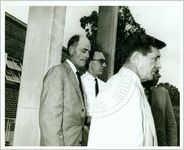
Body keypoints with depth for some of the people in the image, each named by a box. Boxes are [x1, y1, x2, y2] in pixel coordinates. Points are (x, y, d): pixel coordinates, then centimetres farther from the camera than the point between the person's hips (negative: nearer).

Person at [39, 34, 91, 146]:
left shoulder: (78, 77, 12)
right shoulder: (58, 71, -11)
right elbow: (49, 117, -19)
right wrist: (55, 145, -23)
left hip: (78, 143, 8)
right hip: (61, 143, -8)